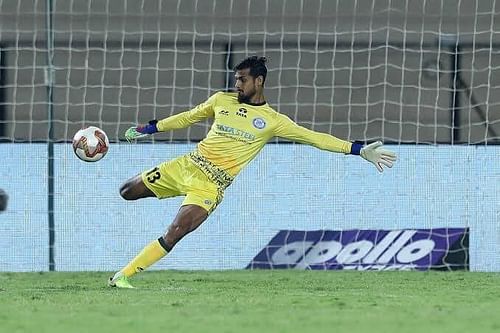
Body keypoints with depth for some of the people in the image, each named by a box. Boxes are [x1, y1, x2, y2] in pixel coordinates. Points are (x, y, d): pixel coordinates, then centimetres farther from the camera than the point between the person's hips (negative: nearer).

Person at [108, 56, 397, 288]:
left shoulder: (273, 121, -2)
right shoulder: (222, 100, 8)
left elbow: (314, 138, -3)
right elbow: (188, 118, 22)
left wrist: (360, 151, -9)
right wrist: (148, 129, 22)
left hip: (212, 184, -4)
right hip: (188, 164, 4)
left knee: (175, 234, -21)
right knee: (128, 192, 3)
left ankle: (123, 276, -17)